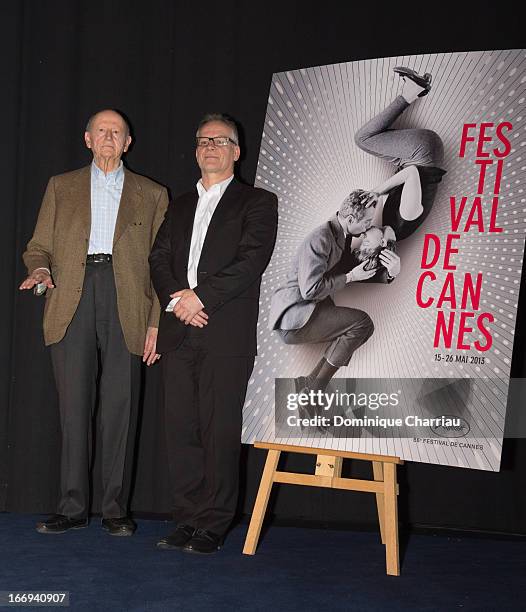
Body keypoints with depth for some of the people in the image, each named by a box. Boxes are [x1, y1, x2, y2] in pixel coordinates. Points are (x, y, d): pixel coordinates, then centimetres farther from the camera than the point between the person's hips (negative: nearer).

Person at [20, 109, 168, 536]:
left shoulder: (151, 195, 16)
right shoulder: (61, 187, 19)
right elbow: (38, 247, 15)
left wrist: (156, 323, 2)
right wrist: (40, 270, -9)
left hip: (126, 309, 0)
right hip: (72, 304, 1)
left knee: (121, 409, -2)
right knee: (73, 407, -2)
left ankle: (116, 509, 5)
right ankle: (72, 508, 5)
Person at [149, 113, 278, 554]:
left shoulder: (257, 202, 6)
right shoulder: (180, 206, 23)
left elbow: (252, 260, -8)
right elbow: (159, 258, 14)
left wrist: (200, 295, -13)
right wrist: (175, 299, -5)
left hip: (227, 334, -5)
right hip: (179, 332, 5)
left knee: (220, 431, -5)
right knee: (180, 427, 4)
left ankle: (213, 526, 3)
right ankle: (187, 520, 13)